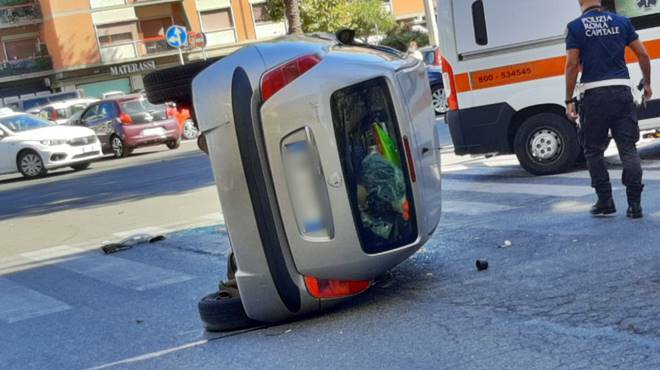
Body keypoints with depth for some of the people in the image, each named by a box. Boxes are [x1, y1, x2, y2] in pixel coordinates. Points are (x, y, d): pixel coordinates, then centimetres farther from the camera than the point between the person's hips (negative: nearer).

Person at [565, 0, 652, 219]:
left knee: (593, 150, 11)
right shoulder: (621, 22, 8)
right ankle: (635, 205, 1)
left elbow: (572, 65, -8)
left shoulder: (575, 27, -1)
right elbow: (643, 55, 7)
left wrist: (569, 101, -5)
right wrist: (647, 84, 20)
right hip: (621, 91, 3)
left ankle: (605, 203, 11)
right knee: (628, 148, 6)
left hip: (593, 94, -2)